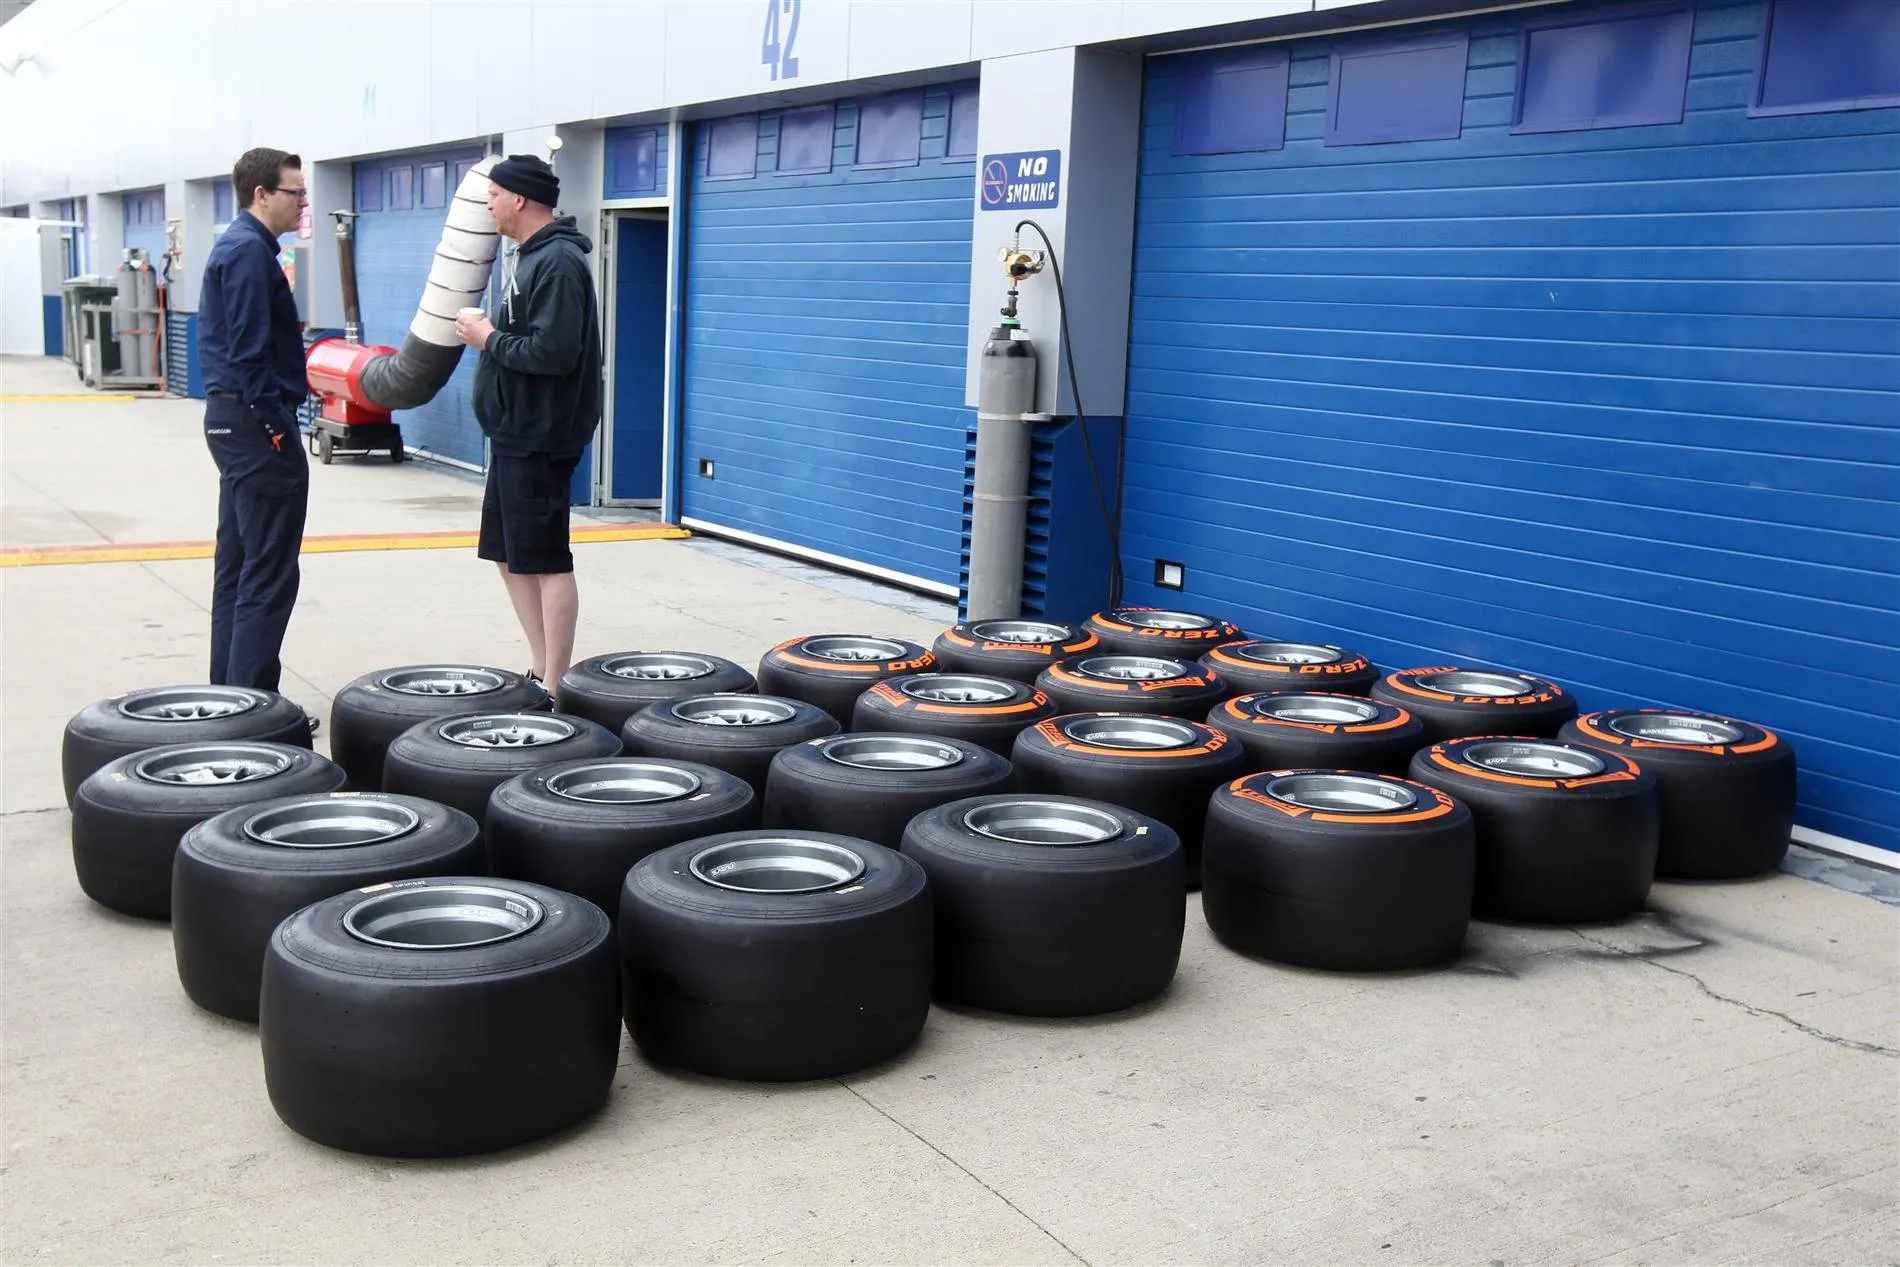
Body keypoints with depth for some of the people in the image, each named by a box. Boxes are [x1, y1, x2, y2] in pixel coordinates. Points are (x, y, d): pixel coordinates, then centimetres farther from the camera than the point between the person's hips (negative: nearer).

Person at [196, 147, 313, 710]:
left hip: (231, 418, 11)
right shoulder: (250, 250, -14)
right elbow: (249, 350, -20)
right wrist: (276, 425, -19)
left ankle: (230, 695, 20)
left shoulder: (237, 246, 18)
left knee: (236, 567, 13)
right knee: (269, 575, -8)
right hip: (255, 420, -11)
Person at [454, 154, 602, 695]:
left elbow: (553, 351, -26)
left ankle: (554, 689, 1)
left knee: (545, 561, -5)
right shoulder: (529, 256, 16)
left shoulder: (557, 263, -16)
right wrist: (490, 332, 7)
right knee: (508, 554, 15)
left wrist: (489, 339, -14)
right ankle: (541, 671, 24)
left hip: (540, 438, -11)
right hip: (514, 432, 11)